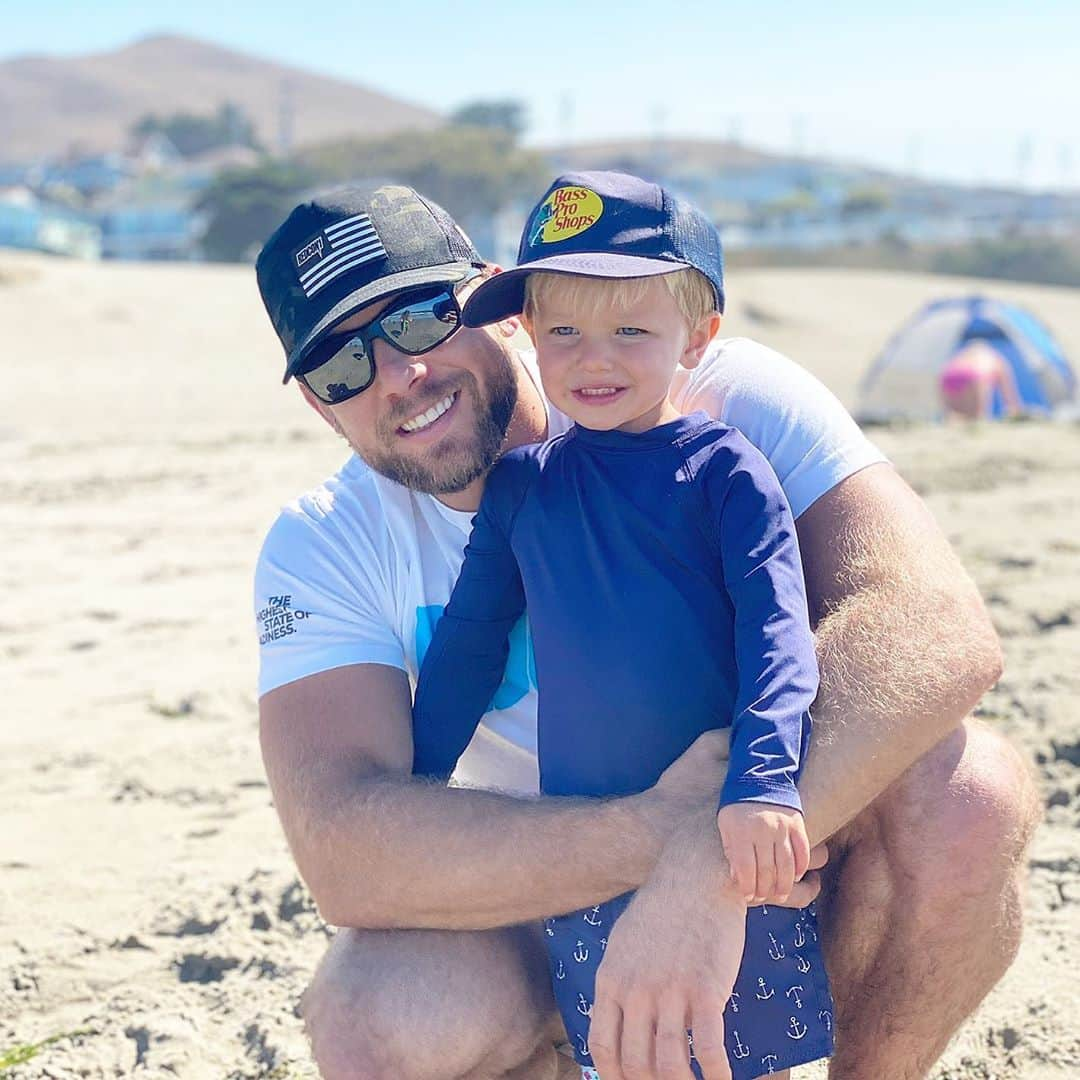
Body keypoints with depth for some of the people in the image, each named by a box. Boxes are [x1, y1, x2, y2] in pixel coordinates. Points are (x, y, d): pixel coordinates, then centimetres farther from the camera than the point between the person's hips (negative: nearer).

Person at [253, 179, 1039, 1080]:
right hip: (553, 913, 1)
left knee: (968, 791, -32)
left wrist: (713, 859, -47)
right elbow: (345, 855, -28)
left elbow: (941, 631, -34)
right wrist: (664, 828, -39)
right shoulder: (322, 552, -13)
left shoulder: (716, 399, -19)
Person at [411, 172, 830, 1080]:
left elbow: (776, 628, -13)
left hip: (732, 836, -3)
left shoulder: (725, 468, -4)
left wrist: (763, 782, -27)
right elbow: (467, 646, 16)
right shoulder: (519, 486, 6)